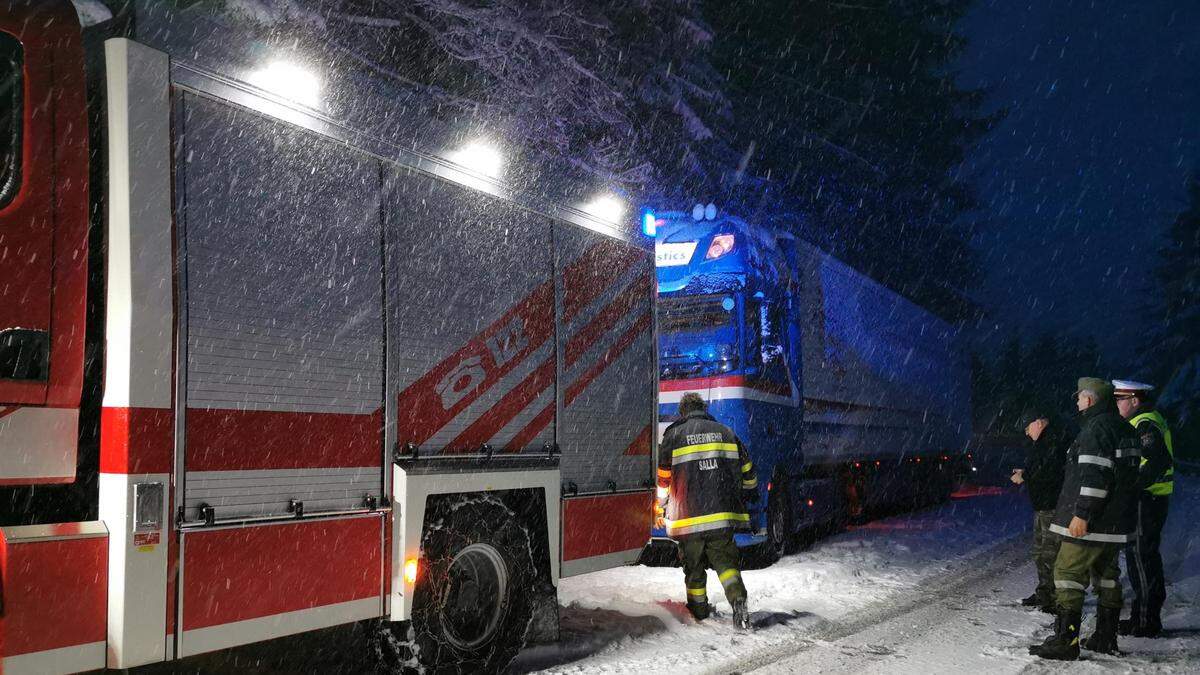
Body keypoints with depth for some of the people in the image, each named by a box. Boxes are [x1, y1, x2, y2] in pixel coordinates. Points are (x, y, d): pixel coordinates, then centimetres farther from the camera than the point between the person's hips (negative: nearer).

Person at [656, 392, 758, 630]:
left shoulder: (674, 435, 1)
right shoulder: (725, 432, 11)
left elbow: (662, 478, 4)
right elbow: (747, 471, 17)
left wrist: (661, 511, 19)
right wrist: (750, 494, 36)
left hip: (688, 517, -2)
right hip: (723, 515, 2)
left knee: (694, 565, 13)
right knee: (724, 560, 10)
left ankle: (699, 612, 20)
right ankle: (738, 601, -12)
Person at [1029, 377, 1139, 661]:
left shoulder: (1097, 428, -16)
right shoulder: (1123, 428, 16)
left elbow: (1095, 475, -24)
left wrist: (1082, 514, -23)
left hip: (1091, 521, -10)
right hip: (1117, 521, 10)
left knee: (1069, 573, -7)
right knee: (1106, 576, 16)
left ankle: (1065, 640, -9)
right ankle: (1105, 638, 22)